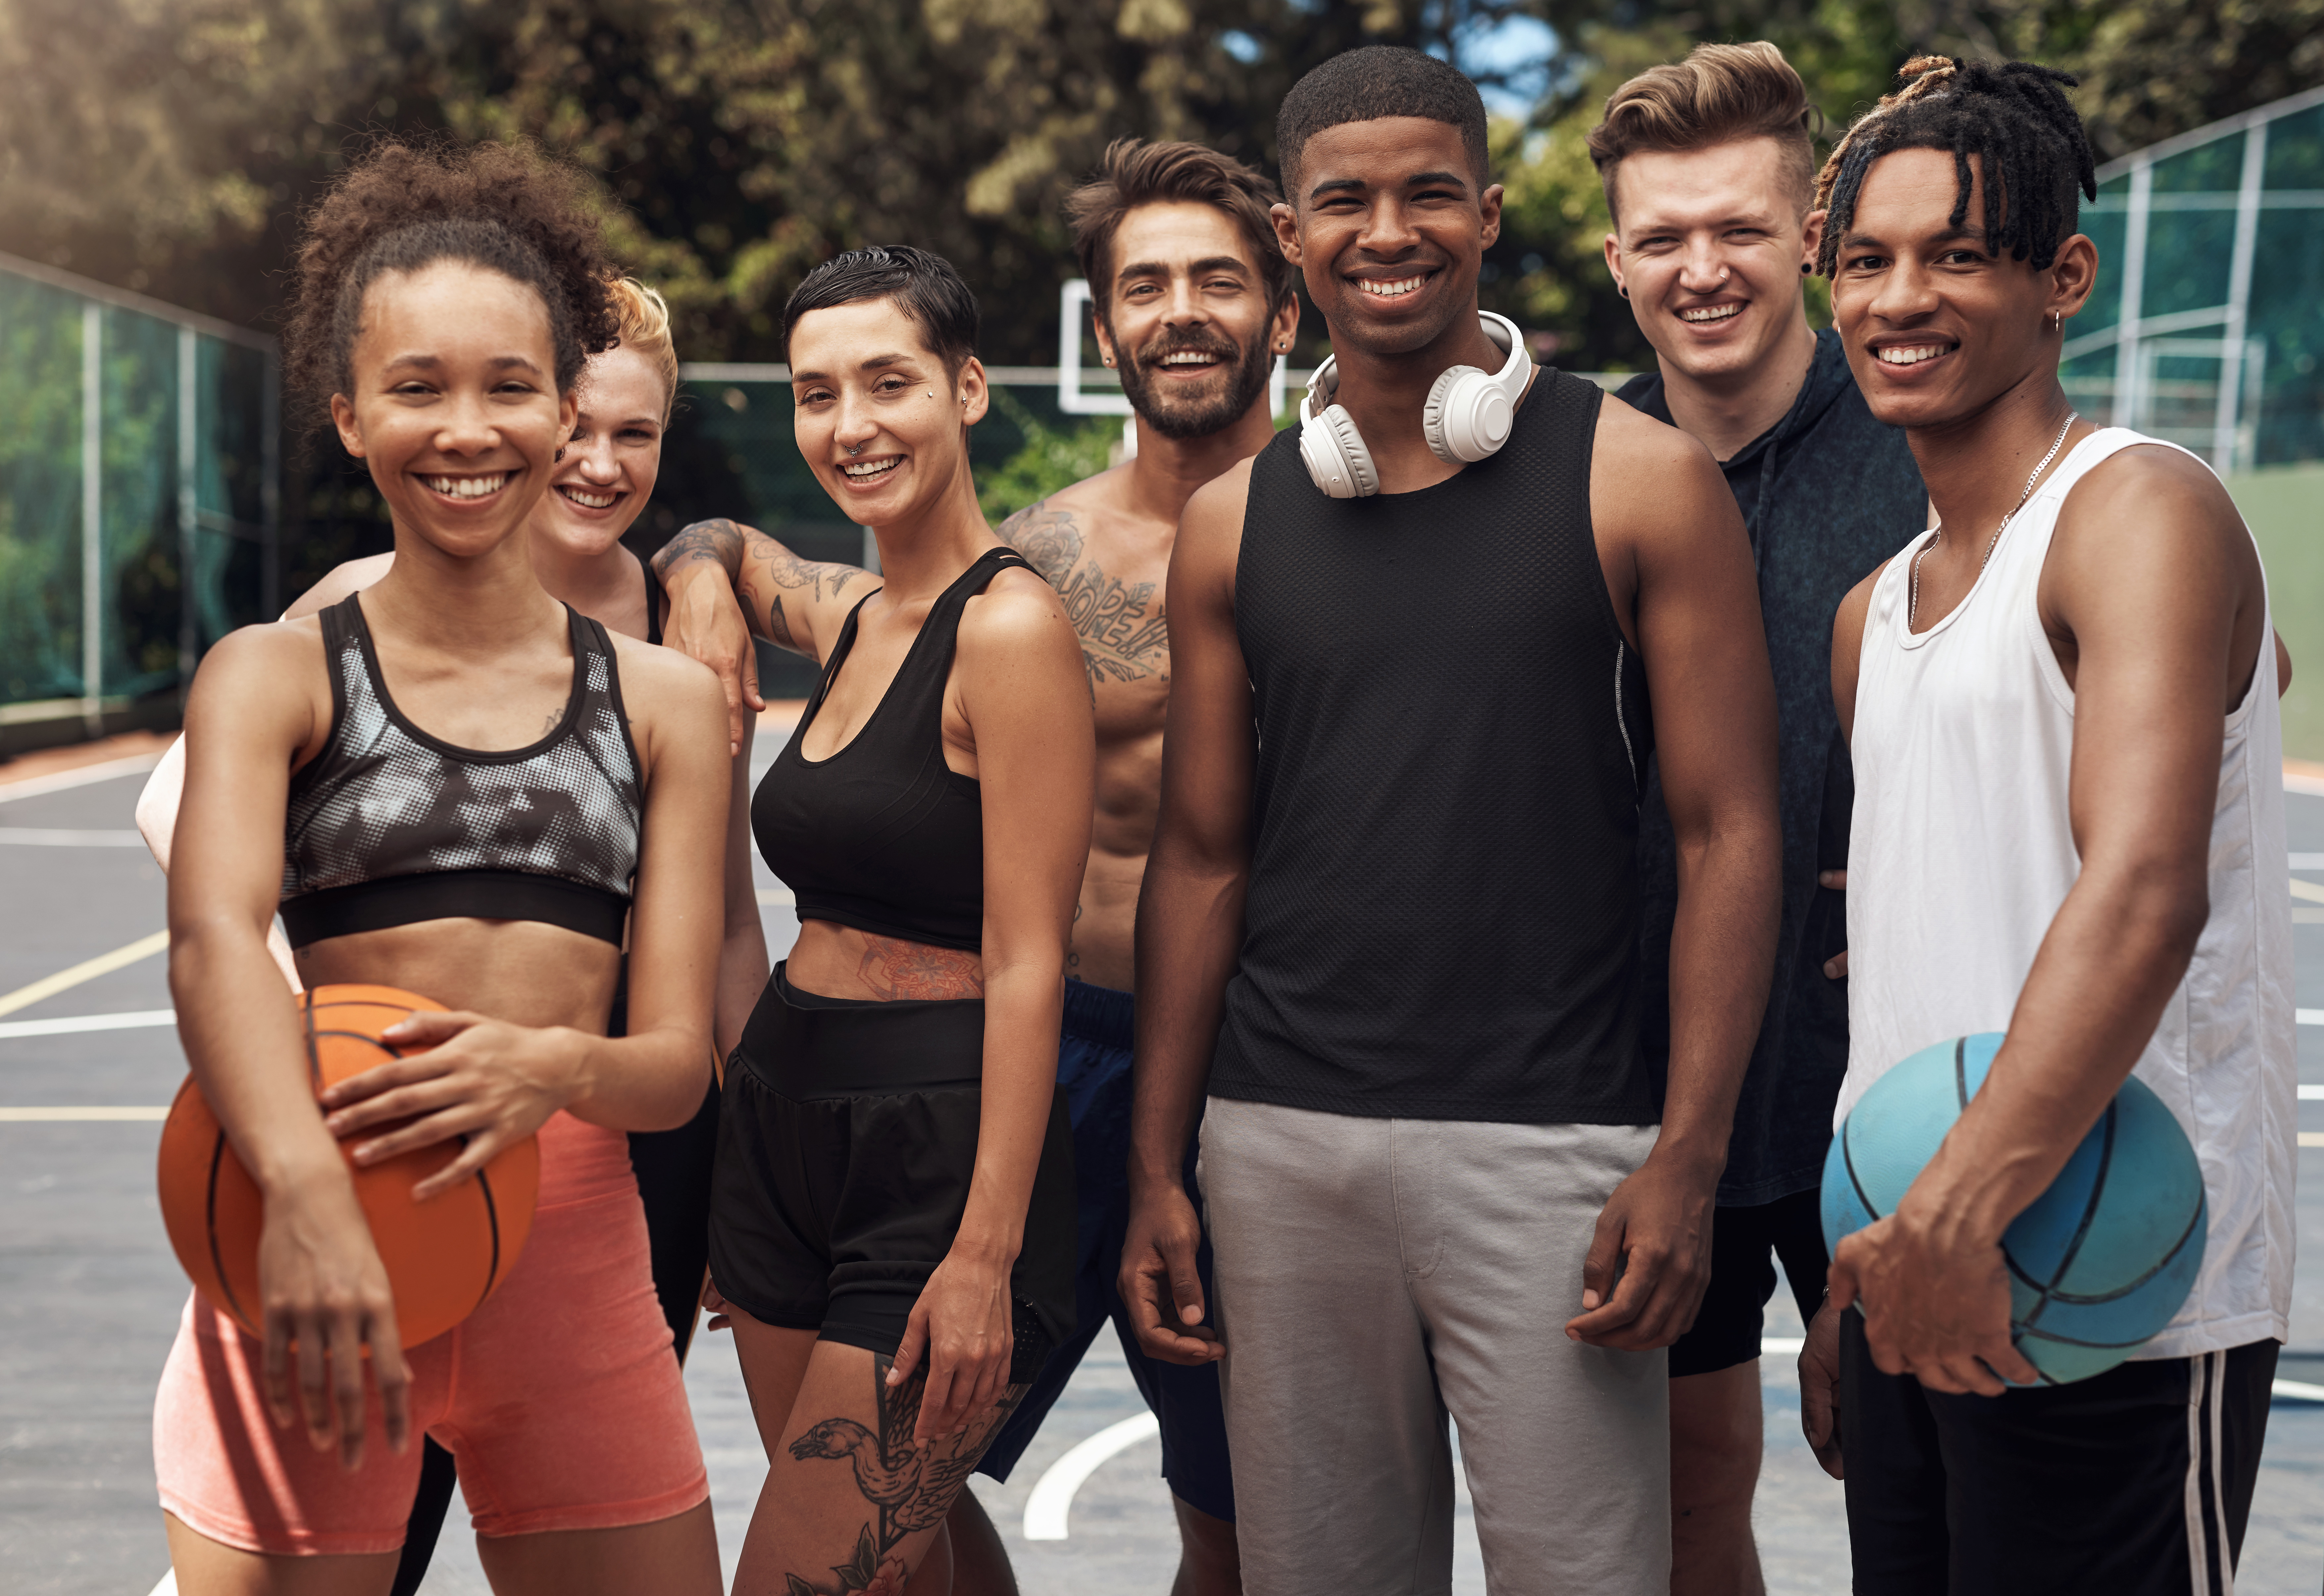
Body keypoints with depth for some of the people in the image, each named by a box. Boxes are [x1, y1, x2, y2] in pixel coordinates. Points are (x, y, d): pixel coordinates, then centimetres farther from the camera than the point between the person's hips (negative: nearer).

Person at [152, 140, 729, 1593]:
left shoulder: (667, 701, 9)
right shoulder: (275, 676, 4)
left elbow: (679, 1061, 4)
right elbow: (214, 934, -16)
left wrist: (558, 1065, -20)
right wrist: (305, 1192, -35)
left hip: (579, 1255, 2)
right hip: (317, 1249, -2)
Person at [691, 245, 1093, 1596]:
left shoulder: (1011, 624, -14)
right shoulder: (847, 613, 9)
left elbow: (1027, 964, -17)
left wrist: (986, 1253, -19)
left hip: (940, 1152, -8)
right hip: (783, 1125, 8)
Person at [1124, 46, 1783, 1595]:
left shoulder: (1638, 478, -1)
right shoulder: (1233, 522, 9)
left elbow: (1729, 833, -3)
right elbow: (1203, 857, 11)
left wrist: (1687, 1158, -11)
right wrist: (1157, 1168, 7)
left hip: (1548, 1141, -3)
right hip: (1282, 1140, 4)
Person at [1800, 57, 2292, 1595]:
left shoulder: (2142, 513, -10)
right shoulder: (1876, 612, 14)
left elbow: (2144, 894, -25)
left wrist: (1960, 1212, -32)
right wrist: (1852, 1286, 16)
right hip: (1920, 1273, 7)